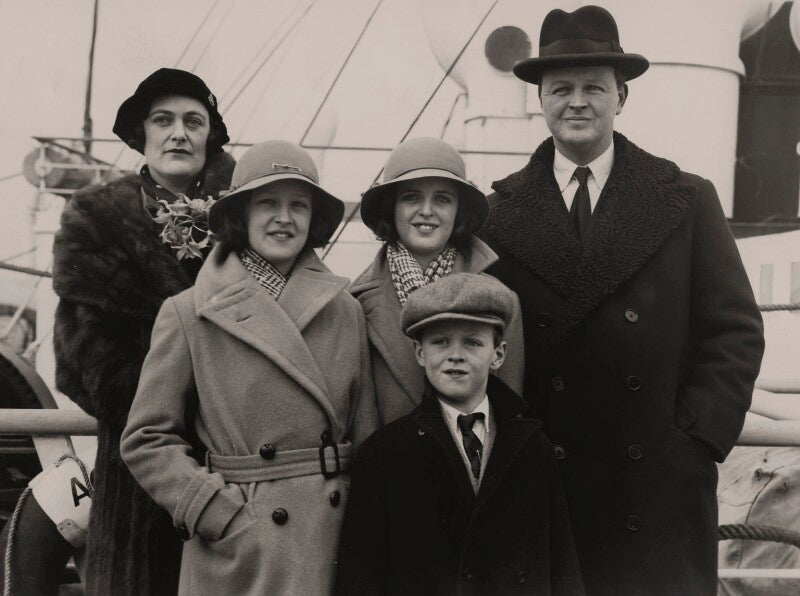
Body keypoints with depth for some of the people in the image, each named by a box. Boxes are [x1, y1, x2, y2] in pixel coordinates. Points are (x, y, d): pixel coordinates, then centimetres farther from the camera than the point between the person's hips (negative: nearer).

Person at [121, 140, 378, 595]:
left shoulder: (346, 311, 4)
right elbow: (146, 439, -2)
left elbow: (365, 435, 6)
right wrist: (221, 515, -11)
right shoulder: (187, 314, -3)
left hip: (334, 545, 2)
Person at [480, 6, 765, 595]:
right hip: (537, 487, 0)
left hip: (660, 490, 0)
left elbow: (736, 332, 3)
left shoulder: (689, 200, 4)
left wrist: (698, 437, -6)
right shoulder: (503, 211, 4)